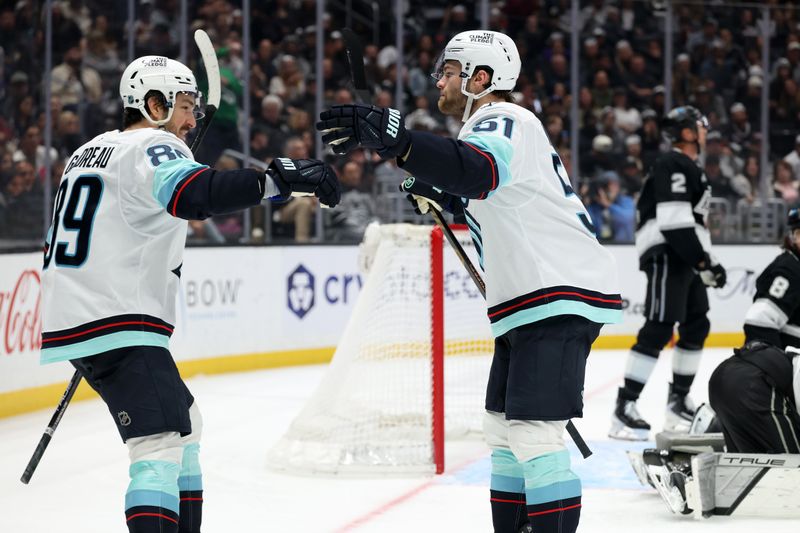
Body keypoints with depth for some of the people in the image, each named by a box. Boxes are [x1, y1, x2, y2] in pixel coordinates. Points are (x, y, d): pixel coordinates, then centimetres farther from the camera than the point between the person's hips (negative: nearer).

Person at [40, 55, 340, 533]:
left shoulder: (90, 153, 21)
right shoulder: (151, 147, -8)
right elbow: (197, 193, -30)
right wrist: (280, 179, -33)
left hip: (72, 317, 10)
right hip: (118, 324, -10)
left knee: (183, 420, 22)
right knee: (163, 440, -19)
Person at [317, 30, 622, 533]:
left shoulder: (503, 121, -13)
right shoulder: (492, 126, 22)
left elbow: (477, 170, -36)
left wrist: (393, 138, -47)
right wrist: (439, 194, 16)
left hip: (561, 296, -11)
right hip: (531, 301, 11)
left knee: (533, 433, -16)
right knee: (504, 429, 14)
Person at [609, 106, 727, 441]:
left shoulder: (688, 169, 21)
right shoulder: (673, 166, -13)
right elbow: (673, 222, -23)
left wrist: (706, 262, 24)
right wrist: (703, 262, -23)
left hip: (685, 259, 11)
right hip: (666, 258, -11)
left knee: (696, 326, 14)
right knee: (658, 329, -16)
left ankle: (678, 401, 23)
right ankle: (625, 408, -19)